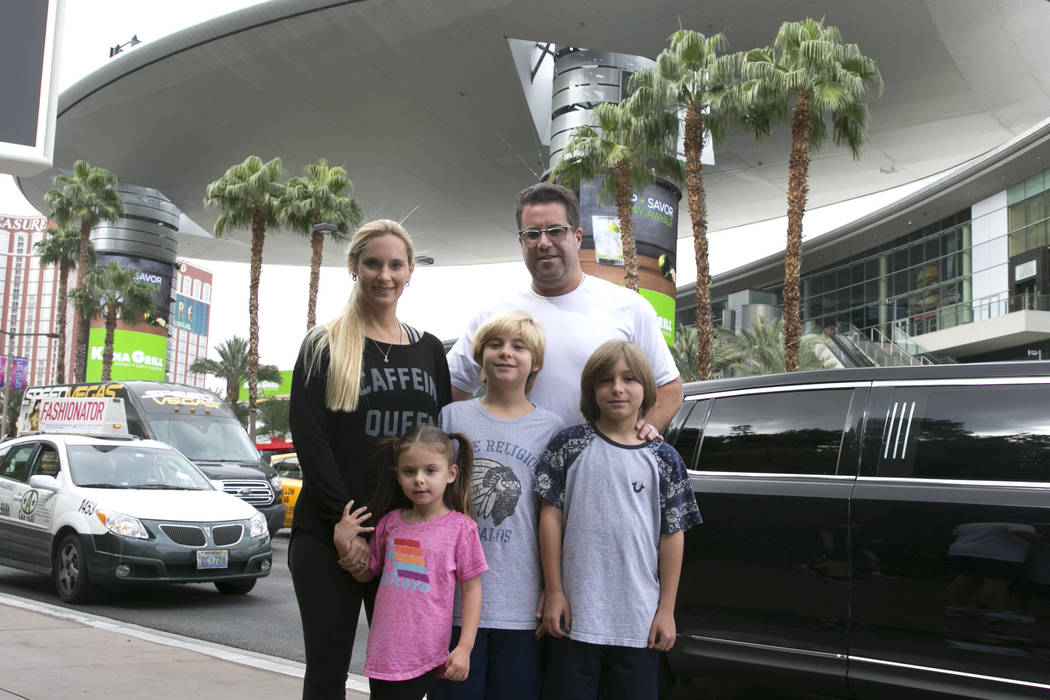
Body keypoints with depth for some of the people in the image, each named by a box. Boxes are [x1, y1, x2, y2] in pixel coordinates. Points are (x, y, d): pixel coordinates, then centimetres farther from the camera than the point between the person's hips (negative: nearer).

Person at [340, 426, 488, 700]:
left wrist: (464, 648, -7)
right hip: (383, 654, 4)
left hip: (423, 658, -4)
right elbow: (366, 573, 17)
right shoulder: (390, 523, 5)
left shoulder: (460, 527, -6)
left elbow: (471, 588, -2)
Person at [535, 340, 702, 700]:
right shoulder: (570, 445, 0)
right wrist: (554, 592, -2)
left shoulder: (663, 459, 3)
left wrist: (667, 609, 1)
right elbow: (551, 517, 0)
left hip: (640, 619, 1)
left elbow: (672, 535, 3)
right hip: (576, 614, -1)